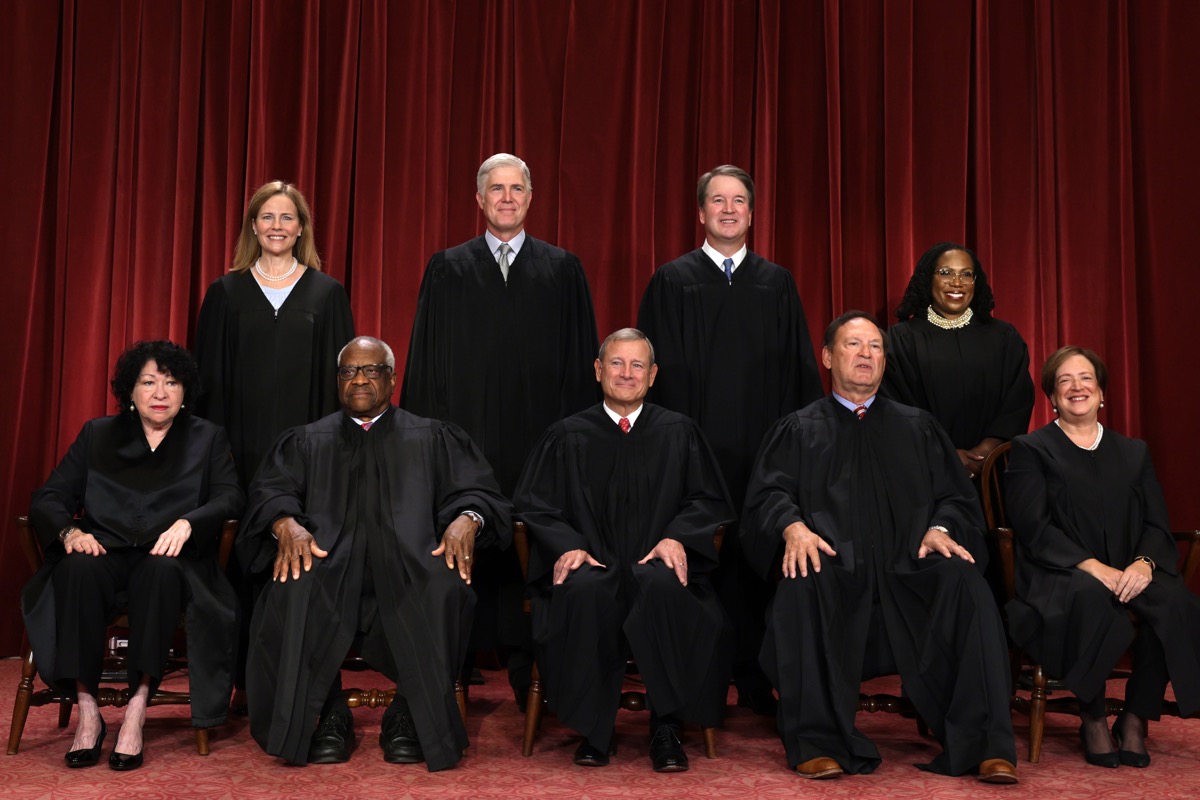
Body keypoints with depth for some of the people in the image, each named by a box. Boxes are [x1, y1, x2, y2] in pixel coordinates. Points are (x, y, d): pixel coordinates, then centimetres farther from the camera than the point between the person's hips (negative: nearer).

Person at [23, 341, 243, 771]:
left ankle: (136, 711, -35)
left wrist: (187, 523, -21)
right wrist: (69, 530, -14)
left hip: (169, 558, -1)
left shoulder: (207, 438, 15)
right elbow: (48, 497, 9)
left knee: (162, 570, -37)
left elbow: (230, 498, 0)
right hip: (107, 552, 1)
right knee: (79, 567, -34)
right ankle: (87, 711, -30)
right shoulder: (97, 434, 18)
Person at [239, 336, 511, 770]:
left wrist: (467, 518, -14)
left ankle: (411, 715, -19)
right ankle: (330, 716, -17)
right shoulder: (306, 441, 24)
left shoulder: (434, 438, 22)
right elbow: (272, 491, 9)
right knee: (295, 588, -35)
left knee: (443, 585, -36)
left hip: (409, 559, 0)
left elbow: (476, 490, 10)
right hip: (328, 558, 1)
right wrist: (286, 523, -15)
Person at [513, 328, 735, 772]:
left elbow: (707, 500, 12)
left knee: (663, 585, -36)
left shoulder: (679, 432, 14)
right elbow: (534, 504, 9)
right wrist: (568, 544, -11)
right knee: (582, 589, -36)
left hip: (656, 566, 0)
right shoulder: (567, 435, 13)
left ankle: (666, 728, -24)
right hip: (593, 566, 0)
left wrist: (677, 537, -9)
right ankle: (594, 729, -21)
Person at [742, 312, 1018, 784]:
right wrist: (793, 526, -17)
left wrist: (940, 528, -8)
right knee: (801, 585, -35)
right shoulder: (798, 430, 20)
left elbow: (955, 497, 15)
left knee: (963, 581, -30)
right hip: (833, 571, -1)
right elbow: (769, 492, 5)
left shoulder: (918, 428, 24)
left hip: (908, 570, 2)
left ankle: (984, 745, -27)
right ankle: (816, 742, -27)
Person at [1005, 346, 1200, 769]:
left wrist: (1144, 563, -14)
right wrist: (1092, 566, -20)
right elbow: (1034, 528, -5)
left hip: (1129, 575, 4)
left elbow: (1157, 525, 10)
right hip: (1058, 578, -3)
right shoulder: (1030, 449, 8)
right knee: (1090, 595, -38)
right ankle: (1092, 719, -18)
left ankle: (1136, 719, -13)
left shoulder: (1133, 452, 21)